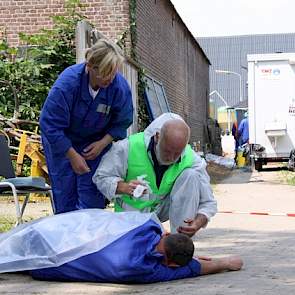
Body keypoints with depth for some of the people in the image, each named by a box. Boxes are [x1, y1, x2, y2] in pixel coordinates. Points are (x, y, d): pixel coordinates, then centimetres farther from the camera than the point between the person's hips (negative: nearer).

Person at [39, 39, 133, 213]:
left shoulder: (120, 86, -22)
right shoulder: (67, 82, -31)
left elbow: (122, 122, -4)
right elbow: (50, 125, -24)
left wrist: (102, 143, -17)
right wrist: (73, 156, -21)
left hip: (96, 142, 2)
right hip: (61, 142, -2)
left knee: (92, 197, -6)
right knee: (65, 193, 0)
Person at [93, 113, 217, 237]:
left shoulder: (192, 161, -21)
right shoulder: (130, 147, -25)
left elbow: (208, 203, -15)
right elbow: (101, 177, -14)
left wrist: (197, 224, -39)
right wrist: (123, 187, -36)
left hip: (164, 207, 1)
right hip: (133, 210, -1)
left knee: (191, 175, -25)